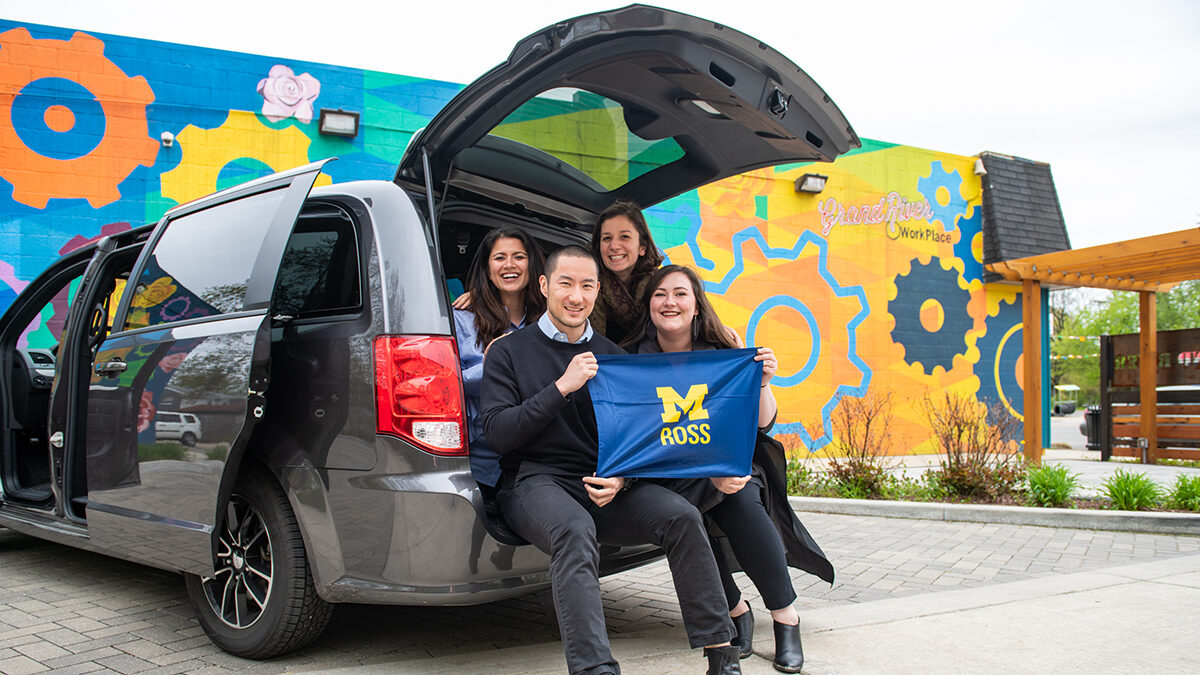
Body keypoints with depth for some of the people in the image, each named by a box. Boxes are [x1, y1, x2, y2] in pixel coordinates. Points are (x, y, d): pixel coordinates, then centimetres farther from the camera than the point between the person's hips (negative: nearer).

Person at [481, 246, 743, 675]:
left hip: (604, 486, 4)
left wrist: (620, 478, -8)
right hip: (534, 482, -3)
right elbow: (497, 432, -5)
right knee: (575, 529, -38)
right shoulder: (508, 351, 7)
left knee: (682, 516, -23)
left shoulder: (611, 356, 17)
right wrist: (562, 387, -12)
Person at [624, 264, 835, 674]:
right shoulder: (633, 360, -5)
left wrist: (762, 383, -19)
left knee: (741, 498, -30)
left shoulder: (723, 350, -1)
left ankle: (785, 616, -17)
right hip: (669, 477, 0)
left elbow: (762, 426, 0)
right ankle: (735, 610, -9)